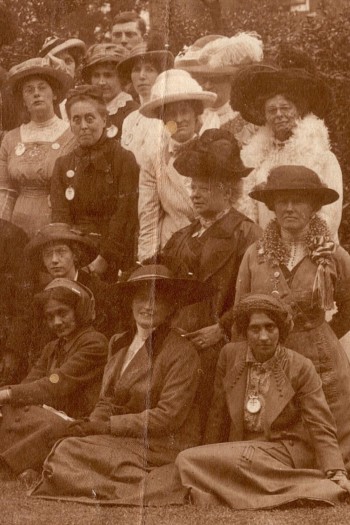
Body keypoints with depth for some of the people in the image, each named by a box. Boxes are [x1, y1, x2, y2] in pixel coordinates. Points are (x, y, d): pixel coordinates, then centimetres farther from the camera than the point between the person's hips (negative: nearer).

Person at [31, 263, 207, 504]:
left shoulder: (183, 353, -10)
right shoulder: (119, 344, 12)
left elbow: (168, 417, -15)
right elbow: (107, 402, 12)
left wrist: (106, 426, -15)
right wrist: (91, 426, -11)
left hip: (164, 448, -7)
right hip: (123, 440, 7)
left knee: (68, 453, -25)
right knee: (66, 448, -20)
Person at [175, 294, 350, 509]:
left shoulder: (301, 368, -7)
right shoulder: (230, 355, 3)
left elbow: (321, 429, -8)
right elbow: (219, 415, 13)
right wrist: (211, 461, 16)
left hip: (285, 456, -4)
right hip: (240, 453, 4)